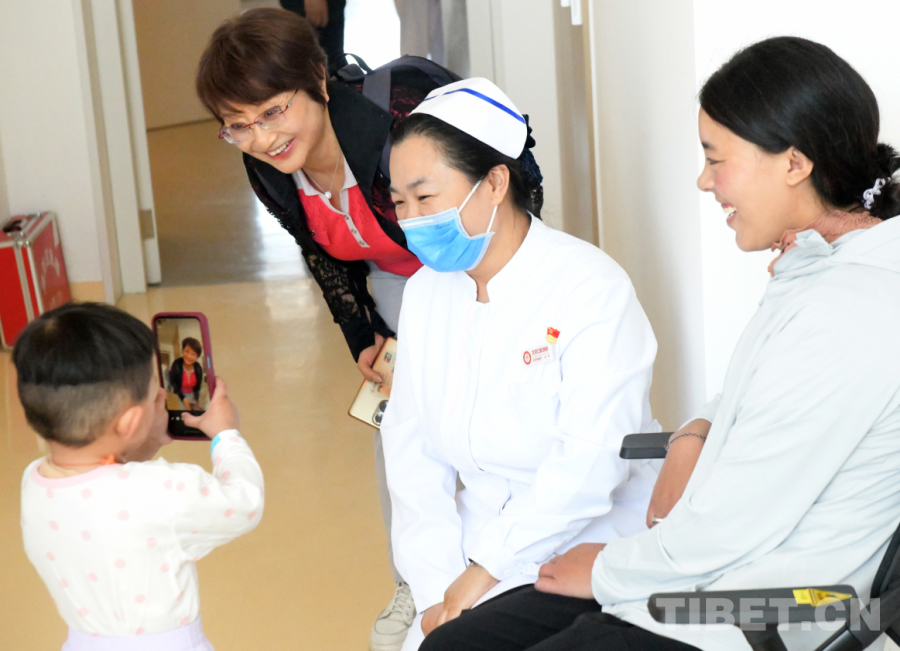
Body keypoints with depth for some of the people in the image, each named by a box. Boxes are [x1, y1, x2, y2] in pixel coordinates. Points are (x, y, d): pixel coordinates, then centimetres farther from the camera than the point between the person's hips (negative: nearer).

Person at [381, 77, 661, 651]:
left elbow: (591, 459, -19)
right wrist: (437, 587, -7)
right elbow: (412, 448, 5)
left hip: (591, 546, -6)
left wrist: (485, 569, -18)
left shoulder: (592, 287, -11)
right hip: (484, 545, 6)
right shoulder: (426, 290, 9)